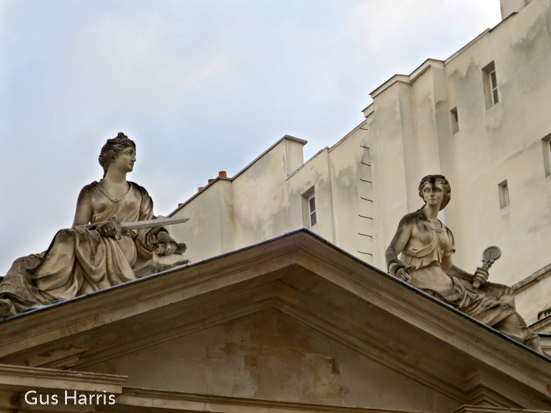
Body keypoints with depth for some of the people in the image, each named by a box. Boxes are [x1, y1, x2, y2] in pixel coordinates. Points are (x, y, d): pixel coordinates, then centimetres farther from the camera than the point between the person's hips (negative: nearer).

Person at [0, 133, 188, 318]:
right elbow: (77, 228, 5)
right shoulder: (91, 192, 14)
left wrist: (162, 238, -8)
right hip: (95, 250, -3)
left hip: (128, 253, 3)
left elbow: (150, 228, 15)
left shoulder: (139, 194, 22)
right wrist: (100, 228, -15)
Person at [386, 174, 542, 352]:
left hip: (442, 281, 7)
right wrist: (395, 268, -30)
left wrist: (474, 277, 4)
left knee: (502, 294, -2)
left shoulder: (446, 232, 22)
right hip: (420, 280, -7)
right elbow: (391, 251, -6)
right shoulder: (410, 221, 4)